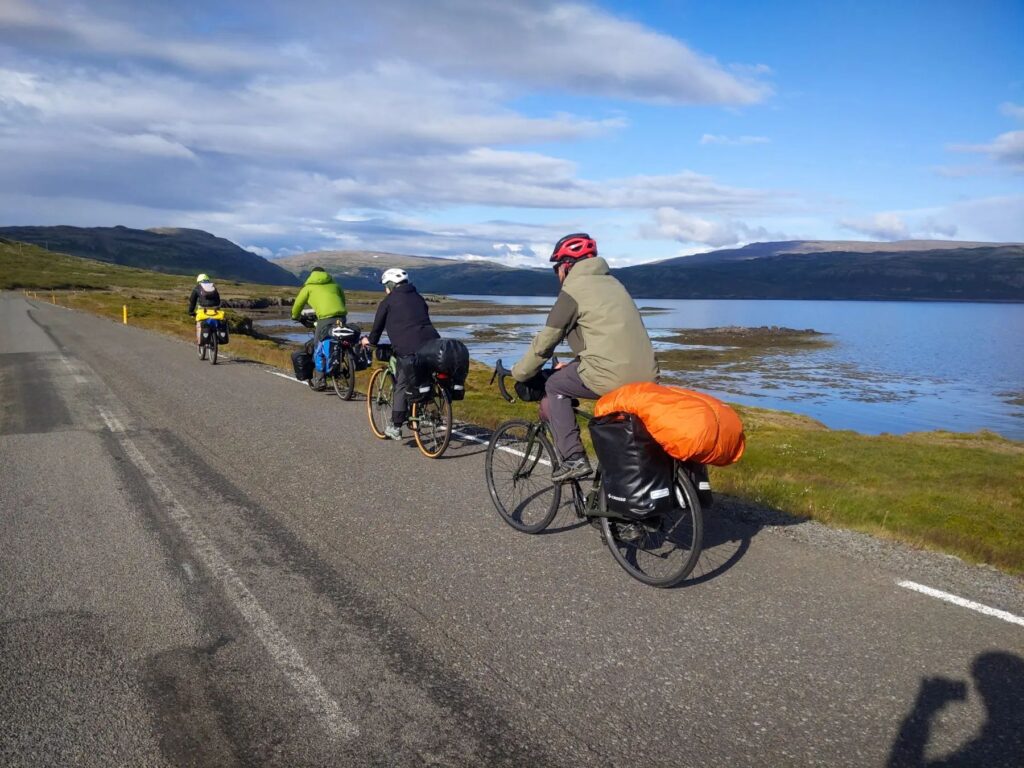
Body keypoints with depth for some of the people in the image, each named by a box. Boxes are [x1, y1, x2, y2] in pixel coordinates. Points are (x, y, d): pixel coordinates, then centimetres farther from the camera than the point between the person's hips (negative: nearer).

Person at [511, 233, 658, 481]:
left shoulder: (573, 290, 0)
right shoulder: (612, 282, 24)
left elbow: (544, 342, 2)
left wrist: (518, 374, 17)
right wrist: (572, 365, 41)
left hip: (612, 377, -7)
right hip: (646, 376, 7)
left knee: (554, 386, 14)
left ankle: (573, 459, 4)